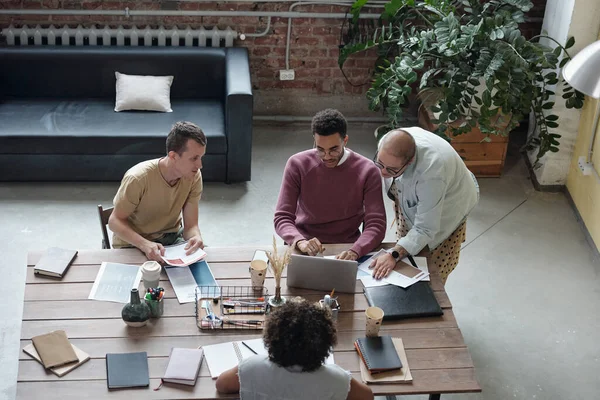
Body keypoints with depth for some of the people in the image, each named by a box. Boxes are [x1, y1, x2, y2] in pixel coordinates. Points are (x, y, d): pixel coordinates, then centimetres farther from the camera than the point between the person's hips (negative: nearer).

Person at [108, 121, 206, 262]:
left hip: (171, 238, 5)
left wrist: (196, 238, -36)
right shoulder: (138, 178, -27)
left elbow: (191, 225, -10)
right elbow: (115, 221, -19)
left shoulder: (194, 176, -13)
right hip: (133, 244, -5)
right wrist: (145, 244, -37)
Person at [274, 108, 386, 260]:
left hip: (346, 248, 0)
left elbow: (376, 225, -11)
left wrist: (354, 251, -30)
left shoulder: (367, 171, -7)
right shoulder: (297, 165, -5)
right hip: (305, 250, 0)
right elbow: (282, 218, -5)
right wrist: (300, 242, -26)